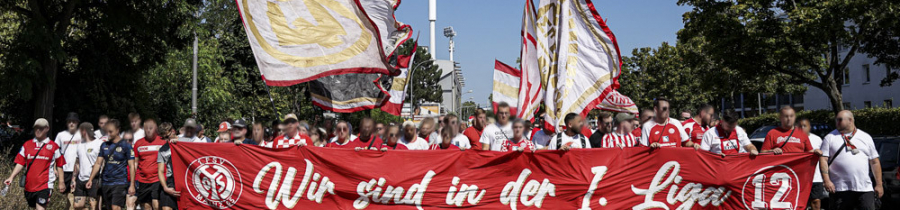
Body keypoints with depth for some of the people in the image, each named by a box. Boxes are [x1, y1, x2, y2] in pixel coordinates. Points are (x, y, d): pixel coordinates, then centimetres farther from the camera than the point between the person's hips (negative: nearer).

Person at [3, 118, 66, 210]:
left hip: (45, 185, -4)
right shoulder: (27, 145, 10)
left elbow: (59, 165, 7)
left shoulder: (53, 146, 2)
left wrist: (61, 182, 6)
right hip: (29, 185, 4)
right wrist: (11, 177, -2)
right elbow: (20, 163, 10)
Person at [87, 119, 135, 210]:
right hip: (106, 182, 5)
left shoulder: (126, 145, -4)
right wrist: (90, 179, 6)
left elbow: (131, 166, -5)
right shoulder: (104, 145, 11)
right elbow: (98, 163, 14)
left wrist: (132, 185, -9)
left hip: (120, 182, -5)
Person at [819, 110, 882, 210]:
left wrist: (879, 184, 9)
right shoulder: (830, 138, 7)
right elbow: (823, 160, -1)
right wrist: (826, 180, -12)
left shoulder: (866, 137, 13)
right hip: (840, 189, -1)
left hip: (865, 188, 1)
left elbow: (875, 162, 13)